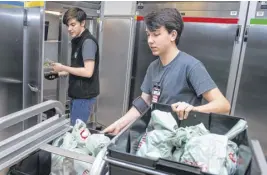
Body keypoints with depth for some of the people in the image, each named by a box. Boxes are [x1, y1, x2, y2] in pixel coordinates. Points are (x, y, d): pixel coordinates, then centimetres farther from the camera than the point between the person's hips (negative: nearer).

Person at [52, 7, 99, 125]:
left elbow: (88, 72, -23)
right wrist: (60, 73, 8)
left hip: (84, 95, -9)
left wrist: (63, 68, -16)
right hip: (77, 94, 9)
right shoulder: (76, 40, 13)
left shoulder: (88, 41, -16)